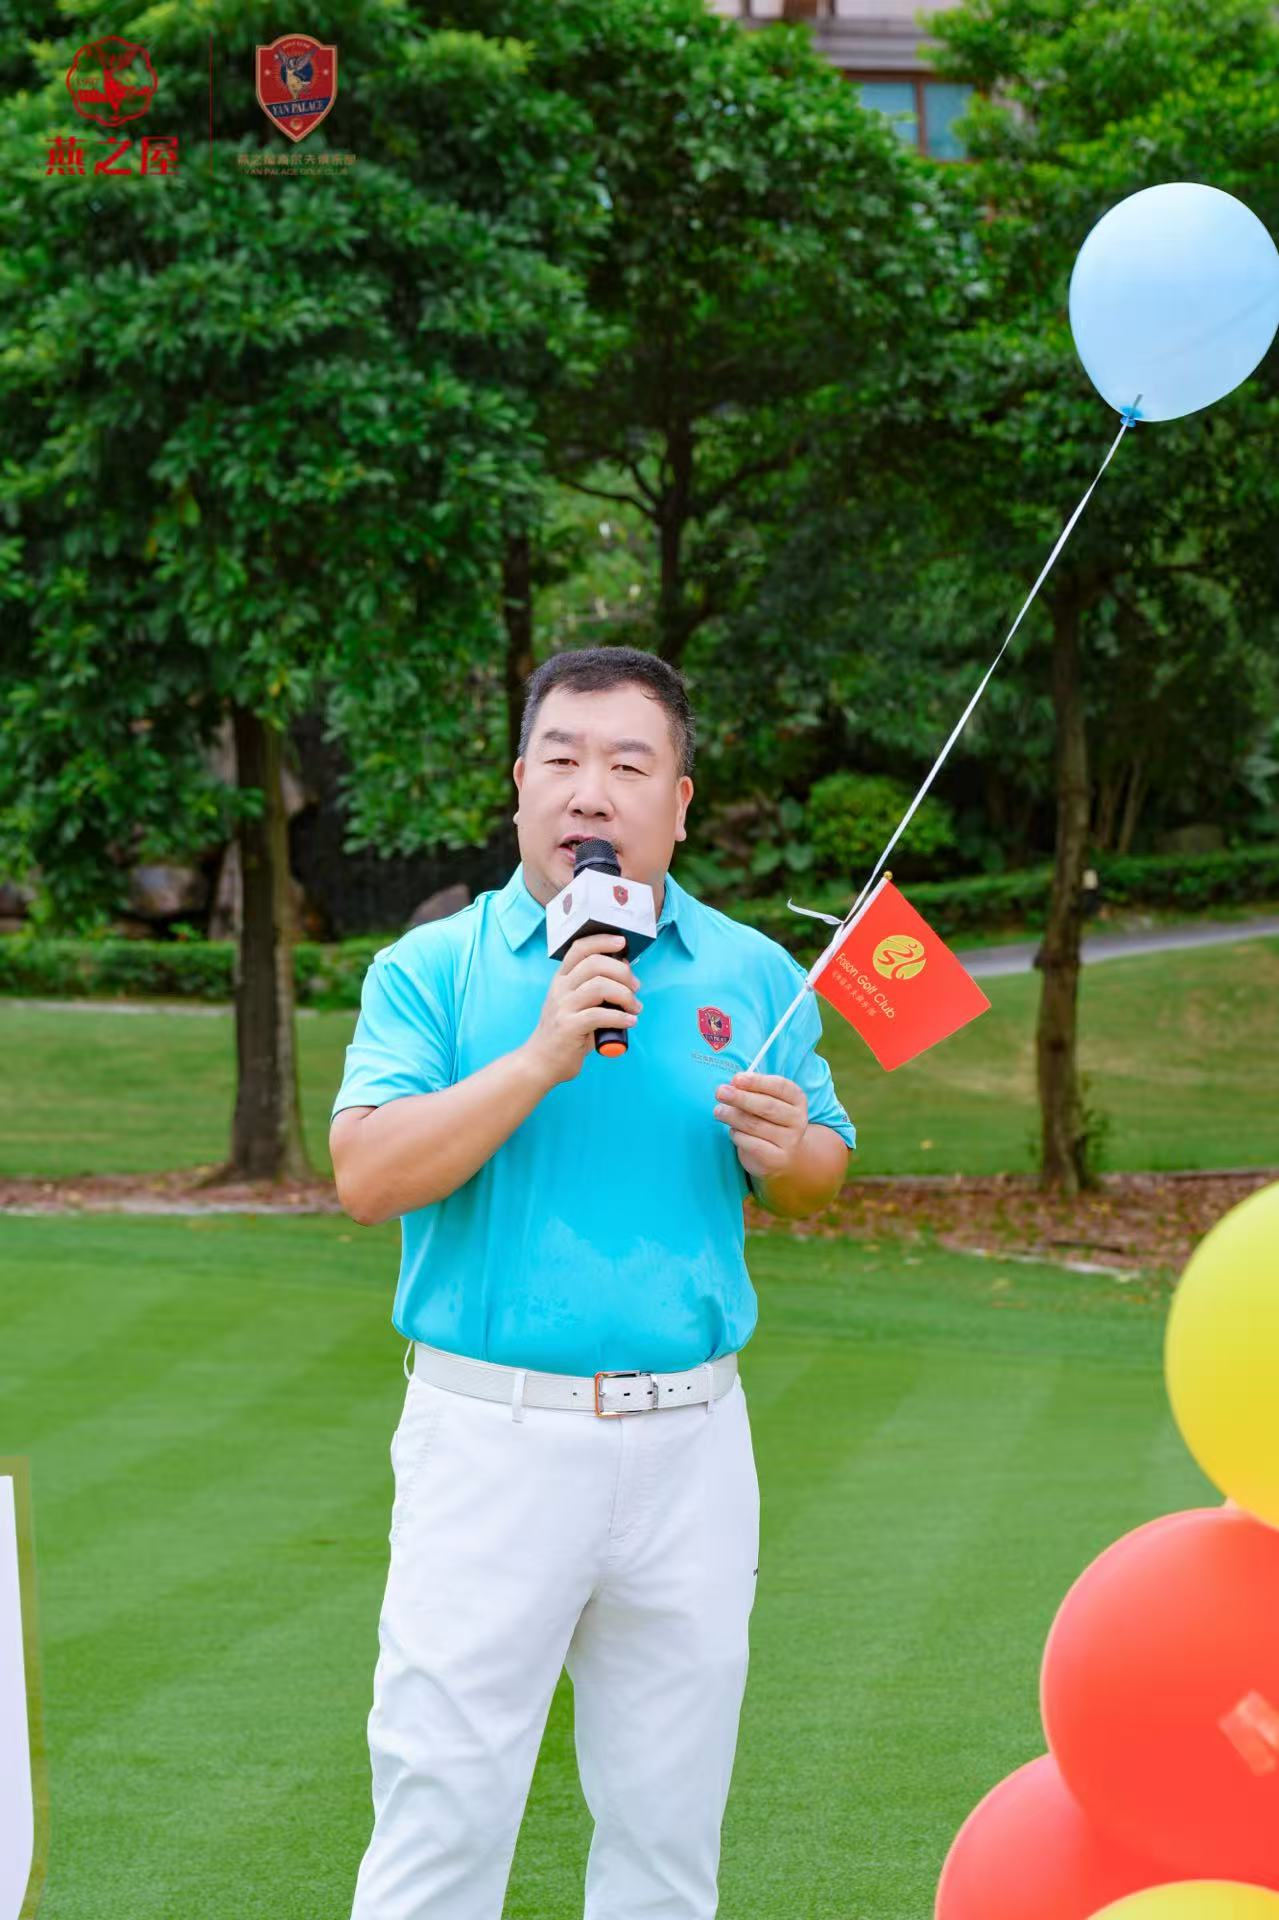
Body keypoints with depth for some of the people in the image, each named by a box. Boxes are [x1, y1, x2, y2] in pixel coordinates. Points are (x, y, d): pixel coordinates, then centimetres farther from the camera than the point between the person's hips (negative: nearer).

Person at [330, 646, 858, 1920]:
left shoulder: (751, 975, 9)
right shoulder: (432, 969, 0)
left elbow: (820, 1173, 15)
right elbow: (367, 1177, -11)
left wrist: (781, 1152, -8)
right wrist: (542, 1058, -19)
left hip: (691, 1442, 3)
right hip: (493, 1429, -3)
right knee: (444, 1817, -4)